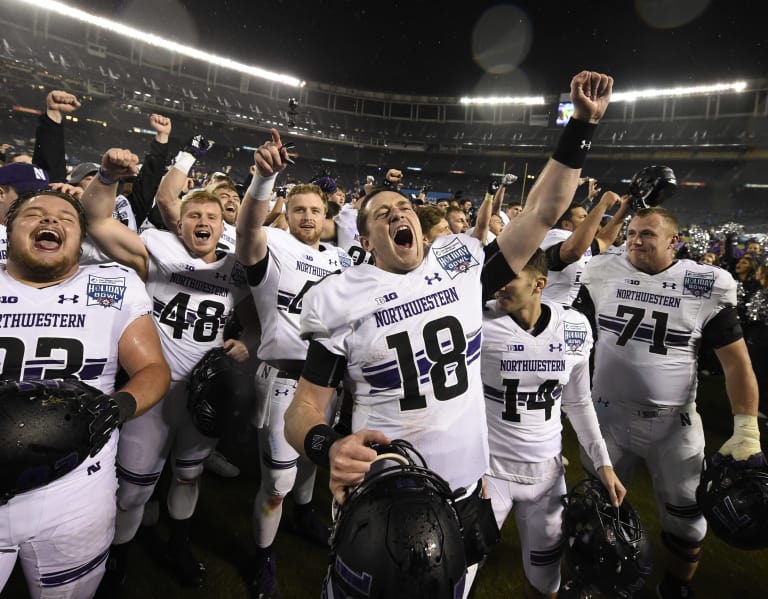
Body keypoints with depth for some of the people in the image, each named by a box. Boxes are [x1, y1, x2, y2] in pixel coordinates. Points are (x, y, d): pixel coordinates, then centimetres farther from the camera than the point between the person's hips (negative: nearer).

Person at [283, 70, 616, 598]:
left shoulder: (462, 264, -2)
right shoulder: (342, 300, -9)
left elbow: (543, 212, 1)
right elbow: (307, 406, -7)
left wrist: (582, 125, -3)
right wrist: (329, 448, -28)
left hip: (466, 497, 3)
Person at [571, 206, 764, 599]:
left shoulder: (707, 287, -9)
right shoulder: (603, 274, -6)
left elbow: (735, 359, -6)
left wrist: (747, 428, -11)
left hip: (675, 421, -1)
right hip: (608, 413, 1)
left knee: (686, 516, 14)